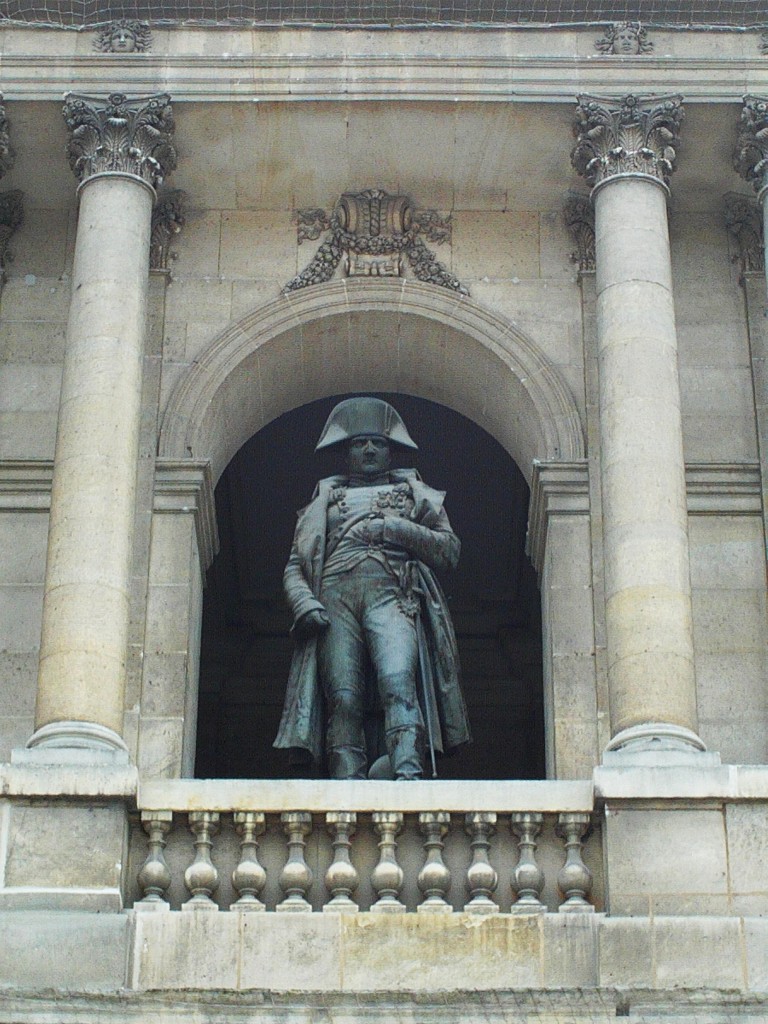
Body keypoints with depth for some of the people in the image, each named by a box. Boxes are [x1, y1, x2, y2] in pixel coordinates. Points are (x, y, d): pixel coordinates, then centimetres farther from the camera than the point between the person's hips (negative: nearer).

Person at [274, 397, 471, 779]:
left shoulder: (414, 492, 28)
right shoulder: (325, 498, 30)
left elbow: (450, 550, 15)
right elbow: (295, 566, 20)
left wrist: (395, 528, 1)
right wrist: (304, 604, -2)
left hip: (390, 593, -1)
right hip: (335, 597, 1)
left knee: (397, 680, -28)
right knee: (344, 696, -18)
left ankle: (407, 770, -43)